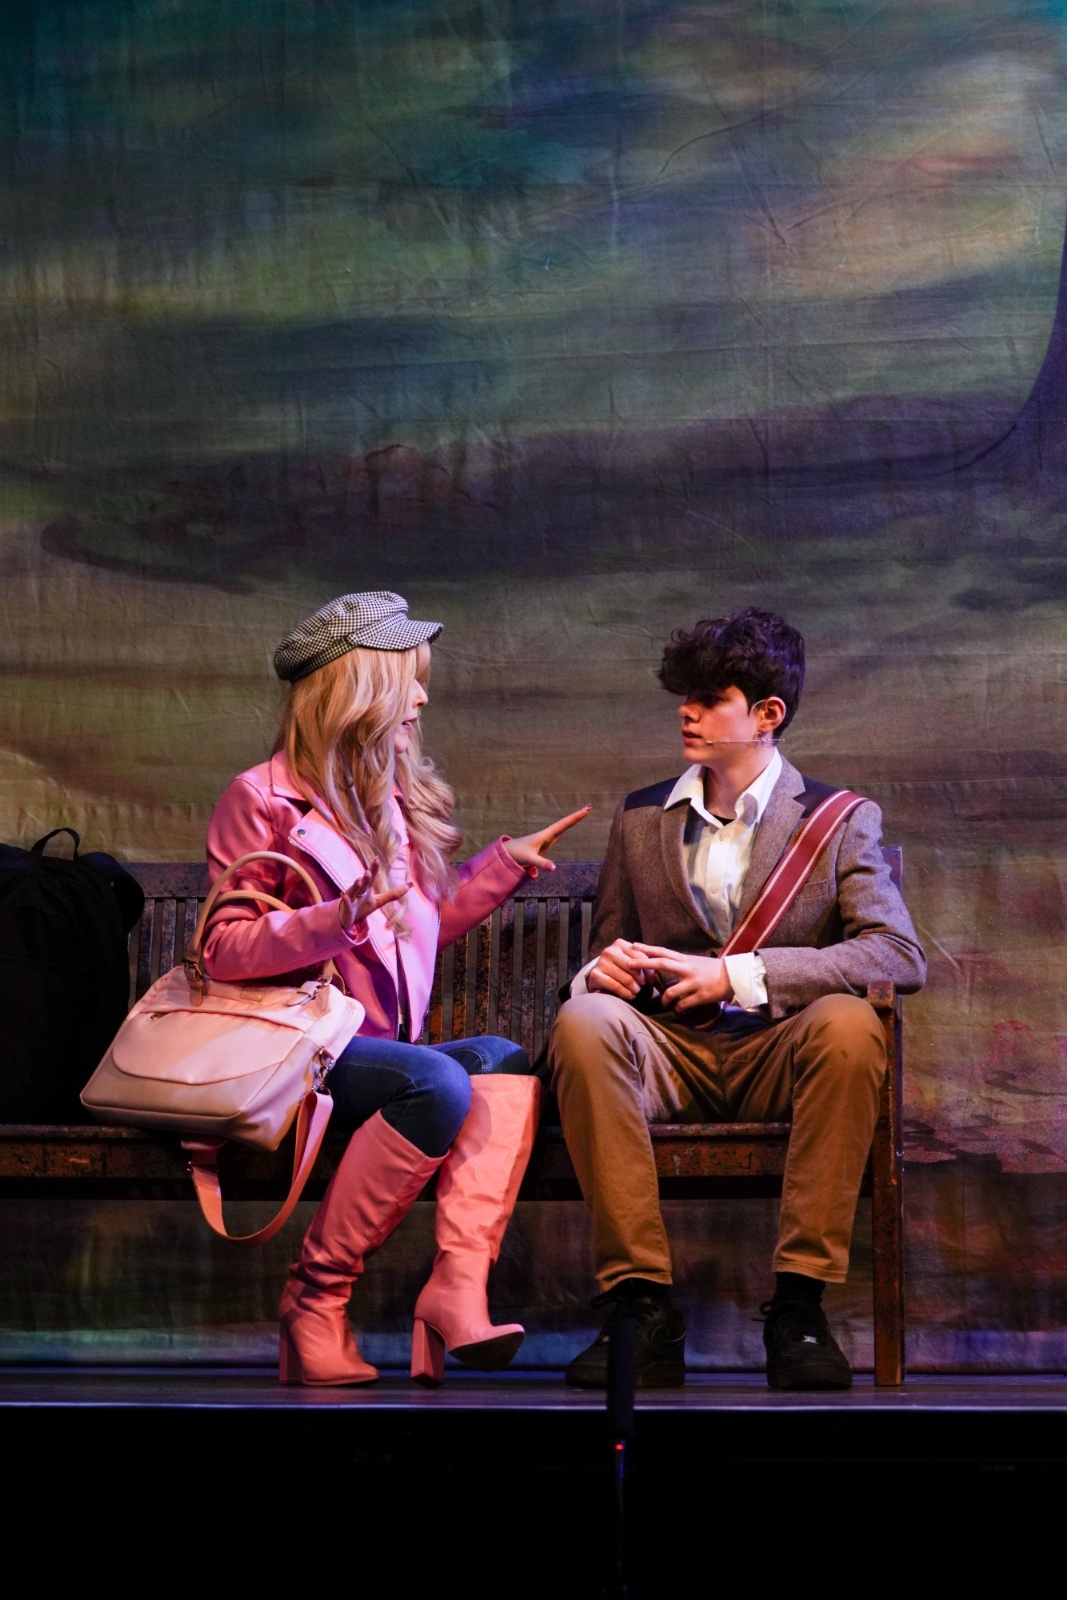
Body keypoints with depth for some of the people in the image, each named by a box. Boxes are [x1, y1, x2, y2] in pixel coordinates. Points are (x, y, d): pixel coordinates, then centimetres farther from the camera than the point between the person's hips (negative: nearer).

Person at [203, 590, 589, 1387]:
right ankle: (316, 1295, -22)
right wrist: (336, 920, -22)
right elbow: (222, 950, -9)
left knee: (506, 1060, -23)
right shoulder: (263, 799, -3)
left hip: (380, 1048, 7)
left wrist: (508, 861, 25)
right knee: (440, 1083, -33)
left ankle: (458, 1285, -38)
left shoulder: (397, 800, 21)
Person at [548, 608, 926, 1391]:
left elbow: (900, 955, -11)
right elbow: (609, 951, 20)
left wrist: (738, 974, -20)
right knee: (582, 1022, -30)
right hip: (668, 1052, 2)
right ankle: (642, 1305, -31)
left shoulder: (841, 820, 5)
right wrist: (601, 970, -9)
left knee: (849, 1025, -35)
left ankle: (799, 1299, -27)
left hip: (779, 1053, -2)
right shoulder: (640, 818, 16)